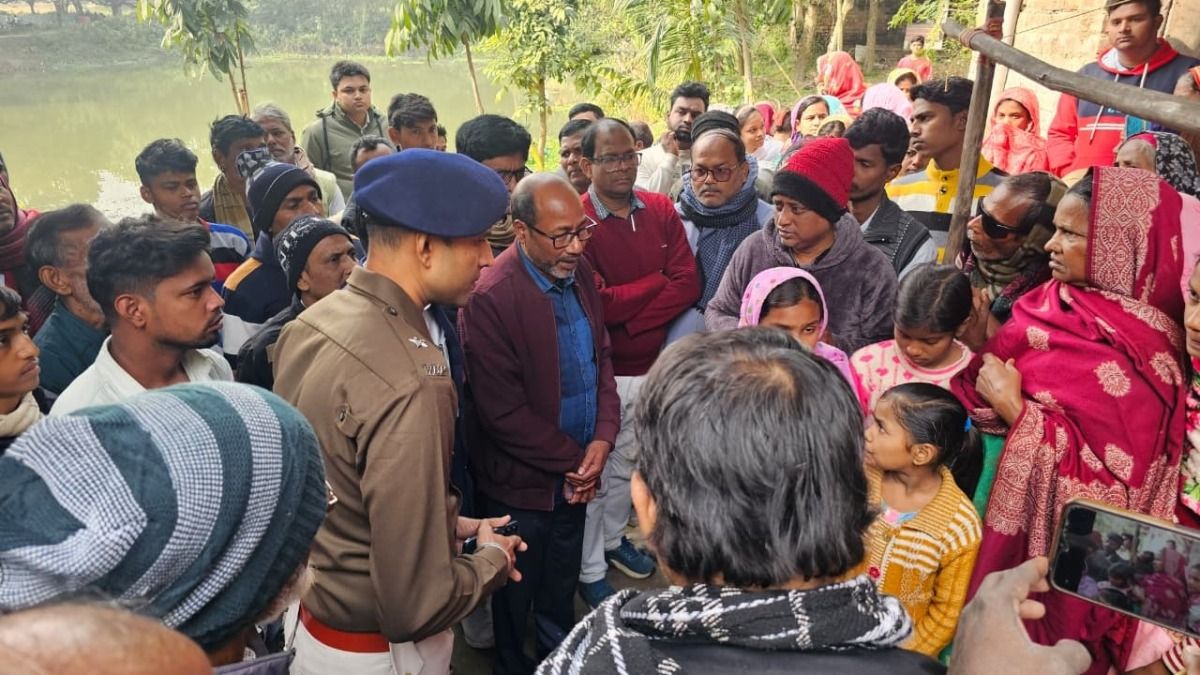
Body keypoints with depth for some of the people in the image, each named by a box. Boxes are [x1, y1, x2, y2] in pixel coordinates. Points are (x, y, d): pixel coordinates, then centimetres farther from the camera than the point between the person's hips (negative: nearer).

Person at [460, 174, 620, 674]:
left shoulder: (579, 271, -2)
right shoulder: (490, 298, -25)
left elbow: (602, 356, 6)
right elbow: (503, 413, -24)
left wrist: (603, 438, -8)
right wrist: (573, 459, -15)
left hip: (575, 474, 6)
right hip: (523, 482, -6)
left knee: (562, 587, 26)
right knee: (518, 595, 18)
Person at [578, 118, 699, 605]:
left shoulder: (661, 210, 0)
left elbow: (688, 285, -7)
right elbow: (595, 303, -23)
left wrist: (629, 318, -18)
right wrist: (658, 282, -12)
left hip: (652, 364, 5)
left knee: (627, 461, 22)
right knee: (593, 472, 10)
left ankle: (613, 539, 45)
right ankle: (590, 572, 27)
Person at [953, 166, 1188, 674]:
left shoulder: (1131, 356, -21)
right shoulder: (1056, 301, 0)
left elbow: (1106, 478, -23)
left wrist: (1012, 407, -23)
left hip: (1055, 547, -6)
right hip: (1001, 493, 6)